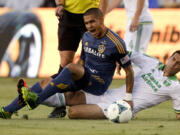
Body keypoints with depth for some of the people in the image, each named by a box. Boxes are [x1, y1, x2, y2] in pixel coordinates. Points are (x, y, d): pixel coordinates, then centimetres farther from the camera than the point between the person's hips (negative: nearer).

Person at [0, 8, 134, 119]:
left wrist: (128, 98, -11)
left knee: (71, 68, -32)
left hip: (99, 85, -7)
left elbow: (129, 71, -8)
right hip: (83, 78, 7)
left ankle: (36, 99, -32)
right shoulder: (86, 37, 9)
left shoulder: (115, 43, -13)